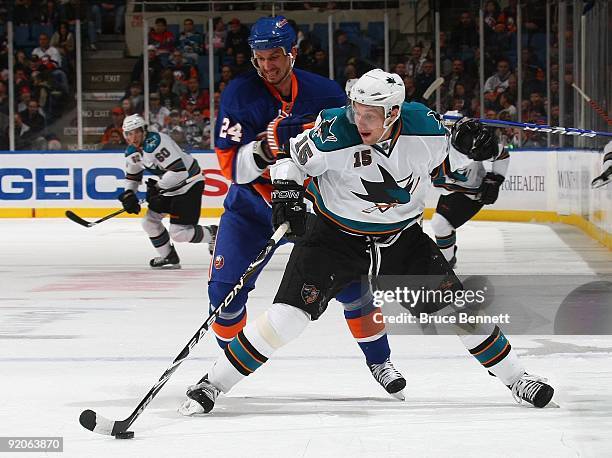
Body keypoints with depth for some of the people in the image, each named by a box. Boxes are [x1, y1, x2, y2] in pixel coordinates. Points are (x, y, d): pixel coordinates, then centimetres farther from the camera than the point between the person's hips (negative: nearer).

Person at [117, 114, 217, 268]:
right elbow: (132, 177, 18)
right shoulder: (132, 152, 1)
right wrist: (128, 195, 0)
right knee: (149, 220, 6)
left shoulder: (155, 143, -29)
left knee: (179, 232, -12)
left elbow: (179, 171, -35)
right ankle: (169, 257, 22)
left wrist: (158, 186, -26)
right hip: (168, 186, 9)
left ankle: (214, 234, 11)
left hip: (189, 183, -9)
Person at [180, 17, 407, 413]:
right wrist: (263, 148, -39)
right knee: (226, 288, -9)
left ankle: (379, 361, 10)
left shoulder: (325, 93, -11)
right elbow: (232, 166, -21)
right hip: (251, 205, 0)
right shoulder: (240, 94, -16)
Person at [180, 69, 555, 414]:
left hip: (403, 236, 3)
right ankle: (212, 385, -4)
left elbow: (440, 161, 5)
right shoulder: (334, 134, -27)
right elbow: (292, 156, -8)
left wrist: (464, 146, -14)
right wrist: (286, 191, -23)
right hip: (335, 235, -2)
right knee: (288, 314, -15)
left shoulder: (424, 126, -18)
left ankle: (515, 377, 18)